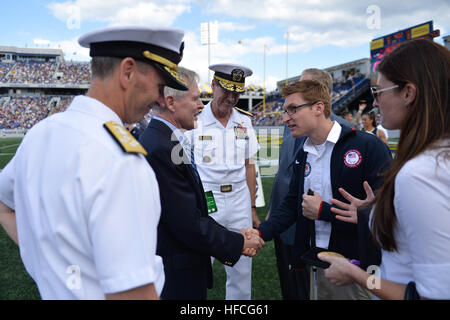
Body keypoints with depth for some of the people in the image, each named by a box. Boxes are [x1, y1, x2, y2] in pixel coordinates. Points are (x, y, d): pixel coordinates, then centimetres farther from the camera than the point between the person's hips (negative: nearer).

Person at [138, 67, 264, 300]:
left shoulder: (162, 140, 6)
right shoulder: (160, 149, -25)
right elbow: (189, 225, -23)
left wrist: (234, 239, 4)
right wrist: (238, 244, -10)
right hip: (174, 278, -9)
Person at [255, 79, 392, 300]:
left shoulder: (369, 147, -16)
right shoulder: (302, 155, 8)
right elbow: (290, 205, 10)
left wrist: (324, 211, -18)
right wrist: (261, 233, -5)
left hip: (358, 271, -6)